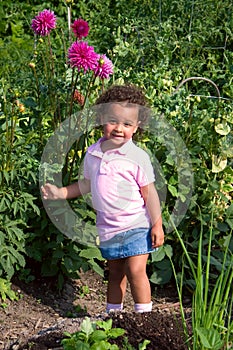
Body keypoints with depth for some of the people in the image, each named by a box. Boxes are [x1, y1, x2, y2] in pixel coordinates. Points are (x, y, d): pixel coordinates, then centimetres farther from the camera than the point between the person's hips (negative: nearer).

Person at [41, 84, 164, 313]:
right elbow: (87, 184, 16)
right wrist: (60, 193, 9)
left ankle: (144, 315, 4)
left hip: (135, 227, -5)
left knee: (135, 271, -11)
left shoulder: (137, 157, -13)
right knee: (115, 273, 17)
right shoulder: (92, 154, 1)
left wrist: (157, 225, -8)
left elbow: (149, 192, -9)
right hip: (107, 229, 5)